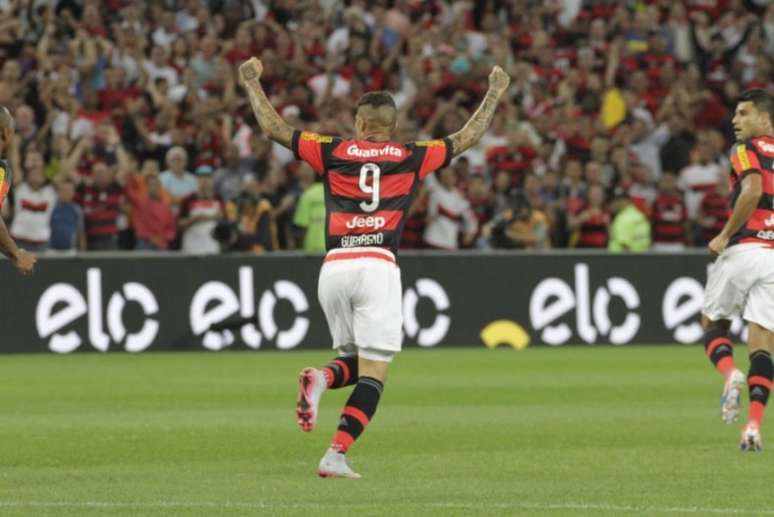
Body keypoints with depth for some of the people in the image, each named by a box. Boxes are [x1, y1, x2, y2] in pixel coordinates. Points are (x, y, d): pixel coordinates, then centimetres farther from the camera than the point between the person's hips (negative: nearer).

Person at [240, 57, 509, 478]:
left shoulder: (334, 152, 9)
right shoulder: (411, 157, 7)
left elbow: (273, 128, 13)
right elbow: (467, 138, 19)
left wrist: (252, 82, 27)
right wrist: (495, 93, 32)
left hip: (334, 267, 3)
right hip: (378, 266, -3)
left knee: (356, 361, 21)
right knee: (373, 372, -1)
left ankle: (322, 379, -14)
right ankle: (336, 456, -16)